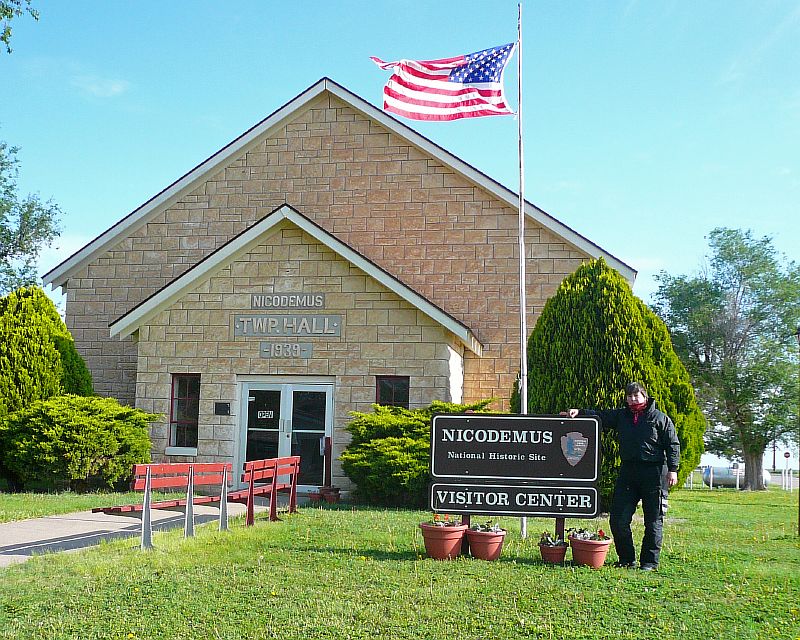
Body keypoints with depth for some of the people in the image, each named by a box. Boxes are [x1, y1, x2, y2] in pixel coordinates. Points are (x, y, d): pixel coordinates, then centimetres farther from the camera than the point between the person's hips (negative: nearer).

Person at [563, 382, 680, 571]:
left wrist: (672, 469, -8)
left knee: (653, 521, 3)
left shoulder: (660, 418, 1)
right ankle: (627, 560, 15)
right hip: (627, 472, 4)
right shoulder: (621, 416, 12)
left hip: (654, 473, -4)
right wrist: (579, 412, -8)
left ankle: (649, 562, 13)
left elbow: (673, 445, 0)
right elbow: (600, 416, 8)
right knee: (619, 519, 1)